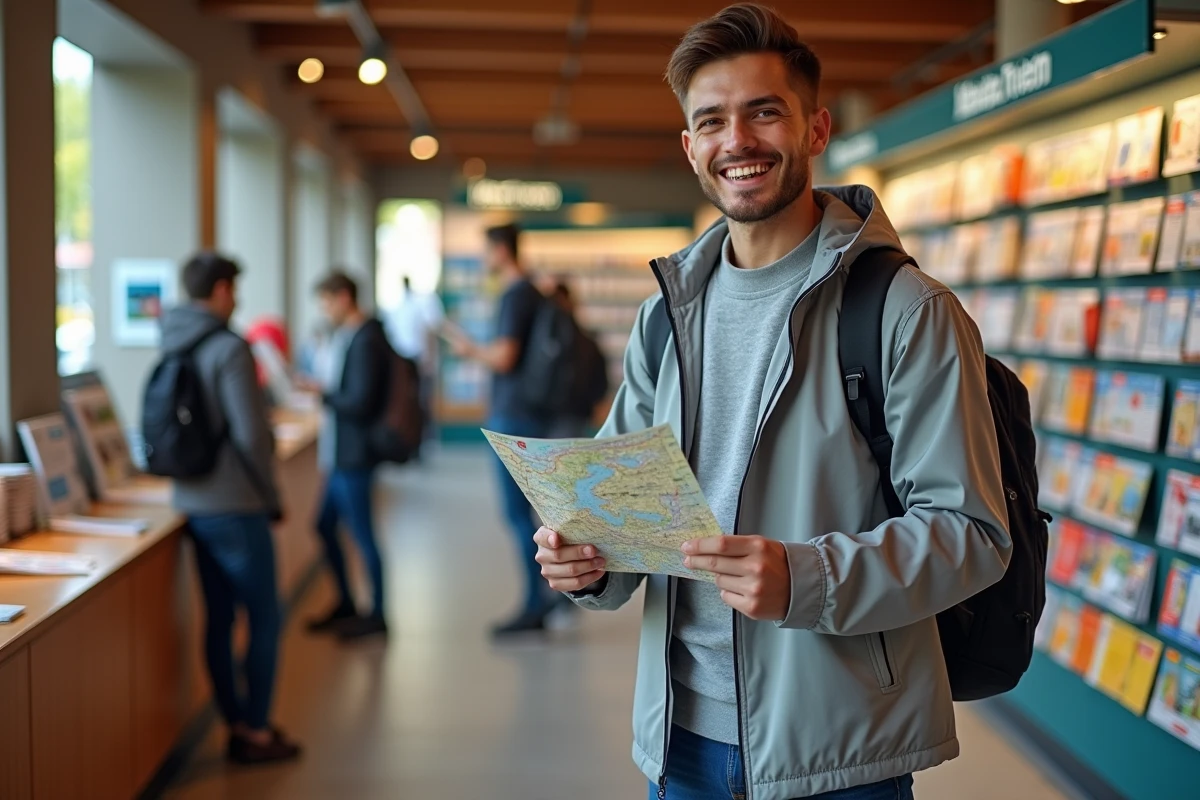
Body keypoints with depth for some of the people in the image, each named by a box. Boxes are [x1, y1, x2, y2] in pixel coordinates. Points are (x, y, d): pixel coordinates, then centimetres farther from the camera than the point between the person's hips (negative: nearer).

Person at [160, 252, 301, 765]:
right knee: (265, 620, 3)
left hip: (194, 504, 8)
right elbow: (251, 433, -19)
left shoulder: (172, 347, 10)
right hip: (235, 506, -8)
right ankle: (256, 732, 9)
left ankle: (236, 726, 23)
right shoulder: (229, 348, -16)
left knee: (219, 619, 14)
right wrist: (272, 496, -5)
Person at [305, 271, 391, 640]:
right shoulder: (344, 336, 11)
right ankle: (345, 604, 32)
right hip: (339, 454, 10)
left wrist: (321, 393, -15)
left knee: (362, 535, 1)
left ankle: (377, 616, 15)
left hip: (354, 457, -10)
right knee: (325, 527, 17)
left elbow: (361, 403, -22)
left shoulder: (365, 341, -18)